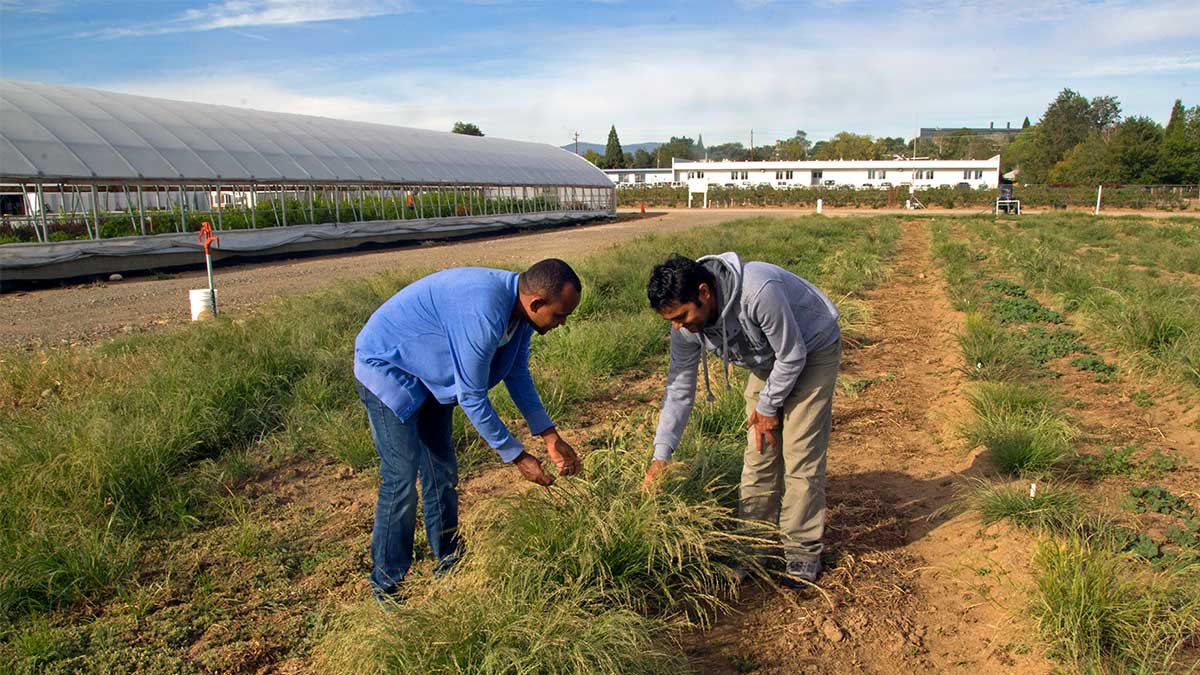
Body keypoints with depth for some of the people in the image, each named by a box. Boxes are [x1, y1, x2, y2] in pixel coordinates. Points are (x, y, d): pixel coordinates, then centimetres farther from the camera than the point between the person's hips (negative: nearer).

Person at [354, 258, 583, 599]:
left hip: (428, 372, 9)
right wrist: (517, 456, -19)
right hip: (387, 367, -9)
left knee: (442, 471, 12)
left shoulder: (519, 304, -9)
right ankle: (387, 584, 7)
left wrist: (551, 437, 0)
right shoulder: (483, 314, -37)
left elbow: (518, 375, 3)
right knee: (402, 479, -9)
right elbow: (471, 398, -29)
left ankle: (448, 563, 27)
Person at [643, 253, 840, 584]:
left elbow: (793, 355, -28)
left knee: (800, 454, -9)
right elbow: (679, 388, -12)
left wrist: (768, 407, -15)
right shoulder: (687, 323, -20)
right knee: (759, 454, 5)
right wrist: (661, 454, -15)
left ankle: (803, 550, 5)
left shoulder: (759, 292, -41)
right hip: (767, 361, 6)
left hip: (812, 350, -6)